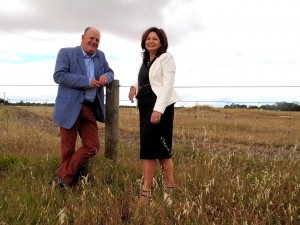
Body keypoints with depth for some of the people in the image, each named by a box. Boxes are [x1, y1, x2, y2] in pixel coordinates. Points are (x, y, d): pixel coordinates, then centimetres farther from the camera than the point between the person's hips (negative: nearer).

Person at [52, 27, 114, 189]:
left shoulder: (100, 56, 14)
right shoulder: (66, 53, -2)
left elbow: (110, 73, 19)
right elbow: (58, 75, -14)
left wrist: (106, 77, -7)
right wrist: (87, 81, -19)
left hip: (90, 109, 6)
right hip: (70, 108, -5)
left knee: (92, 146, 3)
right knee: (68, 149, 3)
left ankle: (63, 176, 14)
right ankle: (67, 181, 20)